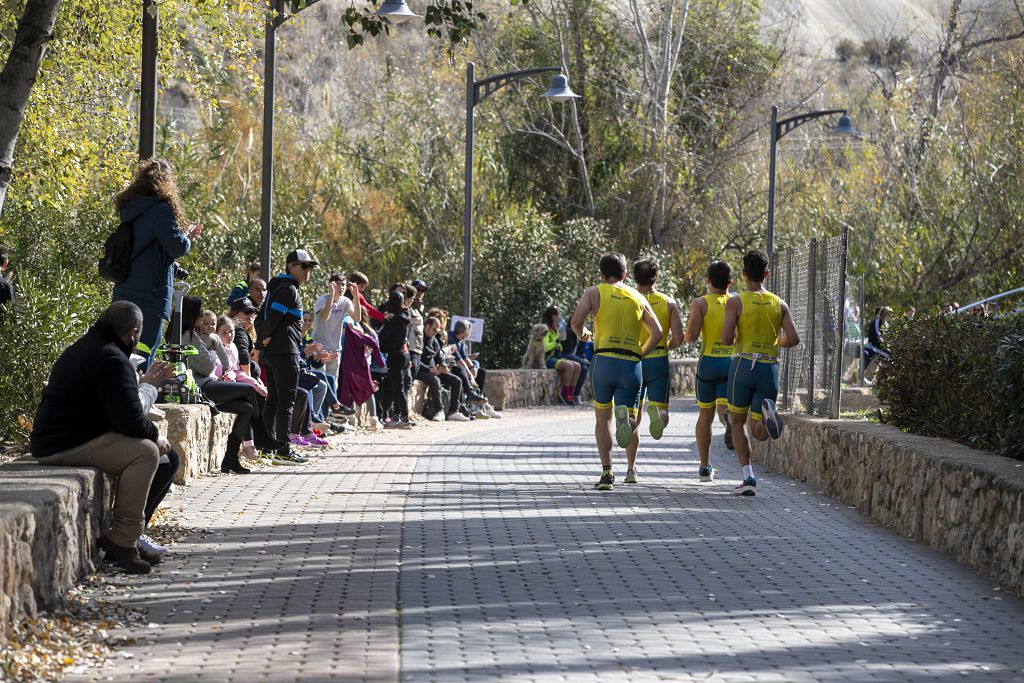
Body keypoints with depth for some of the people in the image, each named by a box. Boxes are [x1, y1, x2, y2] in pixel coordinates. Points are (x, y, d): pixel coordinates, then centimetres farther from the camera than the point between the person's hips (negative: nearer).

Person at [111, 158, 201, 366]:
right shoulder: (161, 209, -11)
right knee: (143, 354, -8)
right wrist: (187, 237, 6)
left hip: (123, 293, 8)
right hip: (149, 294, -8)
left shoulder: (130, 208, 15)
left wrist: (184, 234, 23)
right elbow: (177, 247, -17)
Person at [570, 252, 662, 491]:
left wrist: (581, 335, 16)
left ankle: (607, 473, 1)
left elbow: (576, 322, -6)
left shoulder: (594, 292, 8)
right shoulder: (638, 298, 17)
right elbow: (657, 333, 10)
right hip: (632, 366, 1)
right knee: (632, 423, 10)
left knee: (603, 419, 15)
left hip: (604, 361, -1)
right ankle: (631, 468, -20)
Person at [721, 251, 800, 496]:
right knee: (759, 433, 7)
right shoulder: (779, 304, 9)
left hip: (744, 365, -2)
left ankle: (748, 478, 1)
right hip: (770, 369, 2)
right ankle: (767, 413, -31)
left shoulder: (735, 302, -2)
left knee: (738, 423, 15)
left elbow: (726, 338, -12)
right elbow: (793, 339, 0)